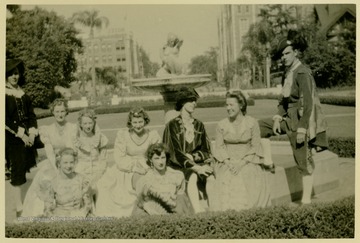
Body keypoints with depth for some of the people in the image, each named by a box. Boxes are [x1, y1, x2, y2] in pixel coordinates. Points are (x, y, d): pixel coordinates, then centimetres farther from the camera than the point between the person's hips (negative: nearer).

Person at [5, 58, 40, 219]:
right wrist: (21, 134, -15)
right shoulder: (5, 94, -8)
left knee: (23, 169, 9)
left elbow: (31, 114, 9)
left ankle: (25, 203, 20)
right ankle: (19, 209, 5)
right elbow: (5, 120, -13)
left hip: (27, 136, 5)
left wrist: (32, 132, -5)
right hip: (11, 139, -5)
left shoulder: (22, 93, 11)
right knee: (16, 172, -2)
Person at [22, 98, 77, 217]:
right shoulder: (46, 130, 5)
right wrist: (57, 169, -18)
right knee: (44, 181, -24)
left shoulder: (73, 128, 2)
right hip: (53, 164, 1)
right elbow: (49, 152, -4)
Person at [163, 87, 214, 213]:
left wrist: (191, 156, -10)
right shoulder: (172, 125, -1)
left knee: (211, 177, -28)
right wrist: (195, 167, -21)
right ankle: (198, 212, -39)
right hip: (179, 166, -4)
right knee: (193, 176, -35)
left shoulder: (199, 125, 14)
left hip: (198, 163, 4)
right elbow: (175, 153, -10)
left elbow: (206, 151, 11)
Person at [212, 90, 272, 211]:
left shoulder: (252, 123, 0)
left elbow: (255, 147, -1)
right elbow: (219, 147, 5)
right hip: (227, 163, 1)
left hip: (248, 162, -1)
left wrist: (242, 162, -14)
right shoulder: (221, 125, 6)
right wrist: (228, 162, -12)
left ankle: (245, 211, -14)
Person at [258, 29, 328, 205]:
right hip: (288, 118, 9)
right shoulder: (287, 72, 9)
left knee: (303, 161, -2)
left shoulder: (303, 73, -16)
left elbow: (308, 103, -20)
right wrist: (278, 117, 1)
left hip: (300, 120, -9)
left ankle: (306, 200, 8)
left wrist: (302, 129, -22)